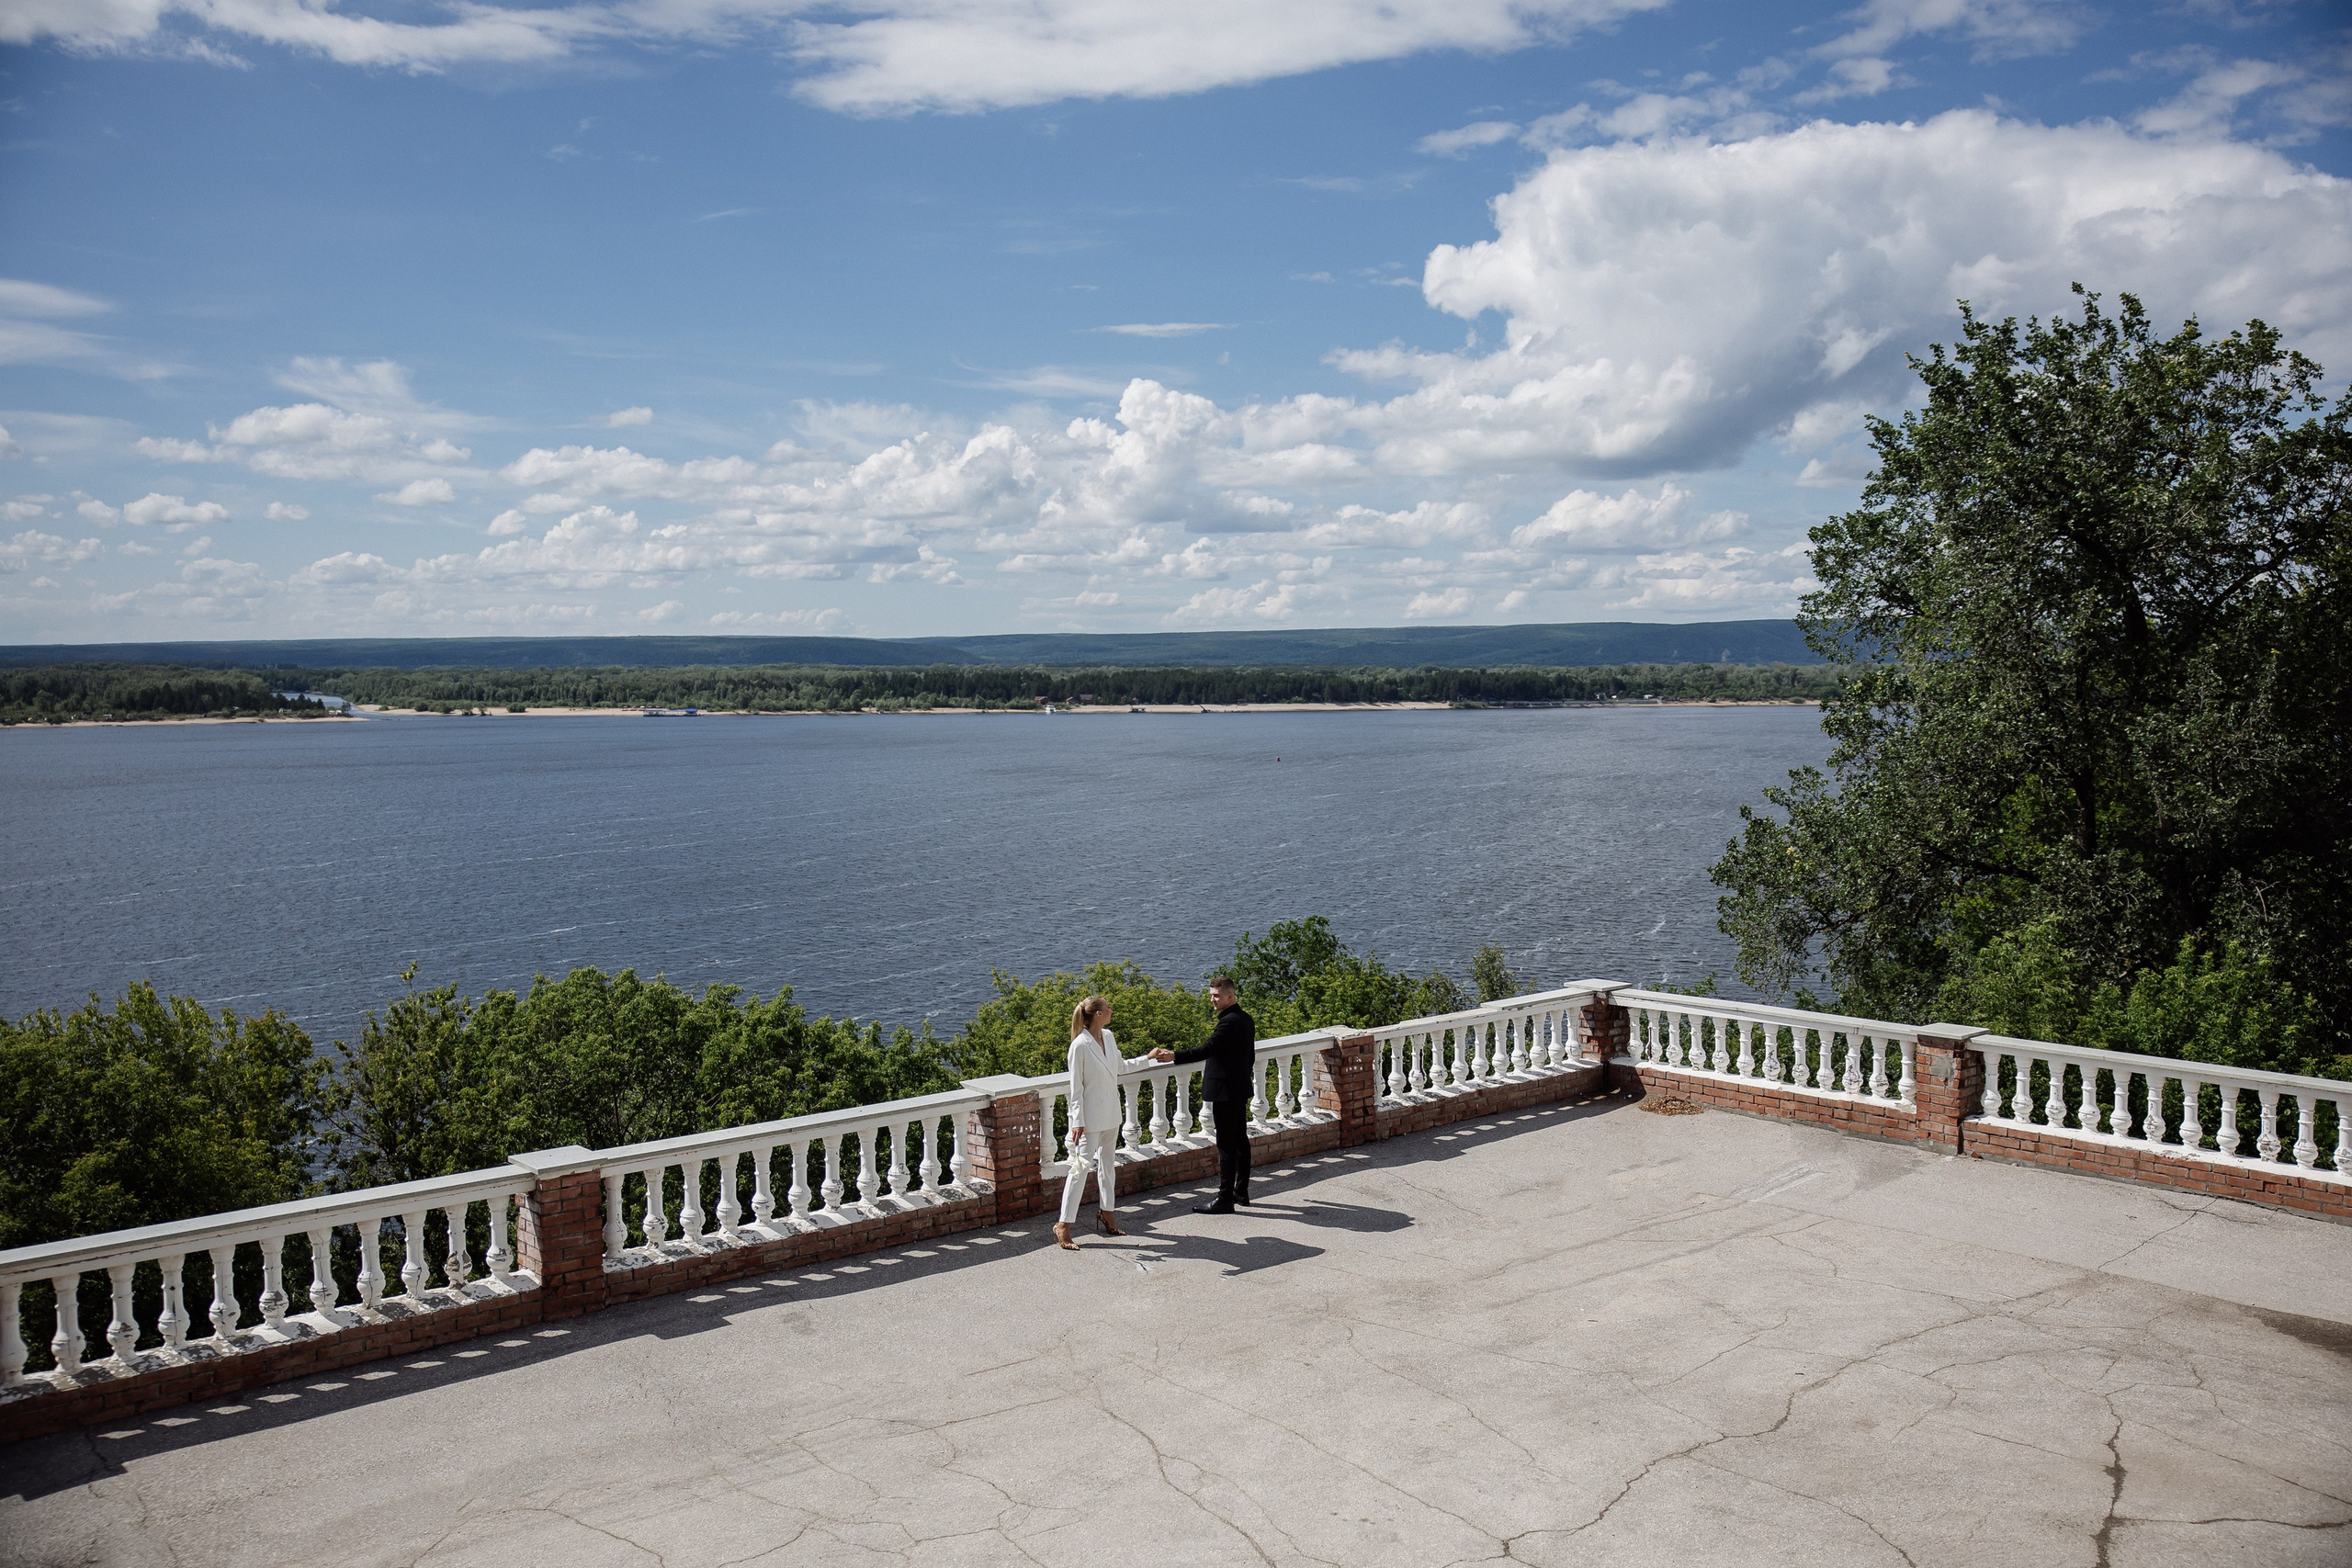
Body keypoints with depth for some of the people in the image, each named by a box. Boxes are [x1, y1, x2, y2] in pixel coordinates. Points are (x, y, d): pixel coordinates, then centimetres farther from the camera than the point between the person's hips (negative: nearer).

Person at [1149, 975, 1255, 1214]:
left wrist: (1174, 1056, -34)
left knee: (1226, 1145, -7)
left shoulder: (1229, 1022, -20)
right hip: (1240, 1090, 10)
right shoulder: (1246, 1020, 11)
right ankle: (1241, 1191, 24)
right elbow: (1250, 1057, 19)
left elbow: (1207, 1049, -30)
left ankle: (1224, 1199, -4)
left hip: (1225, 1092, -10)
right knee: (1240, 1140, 15)